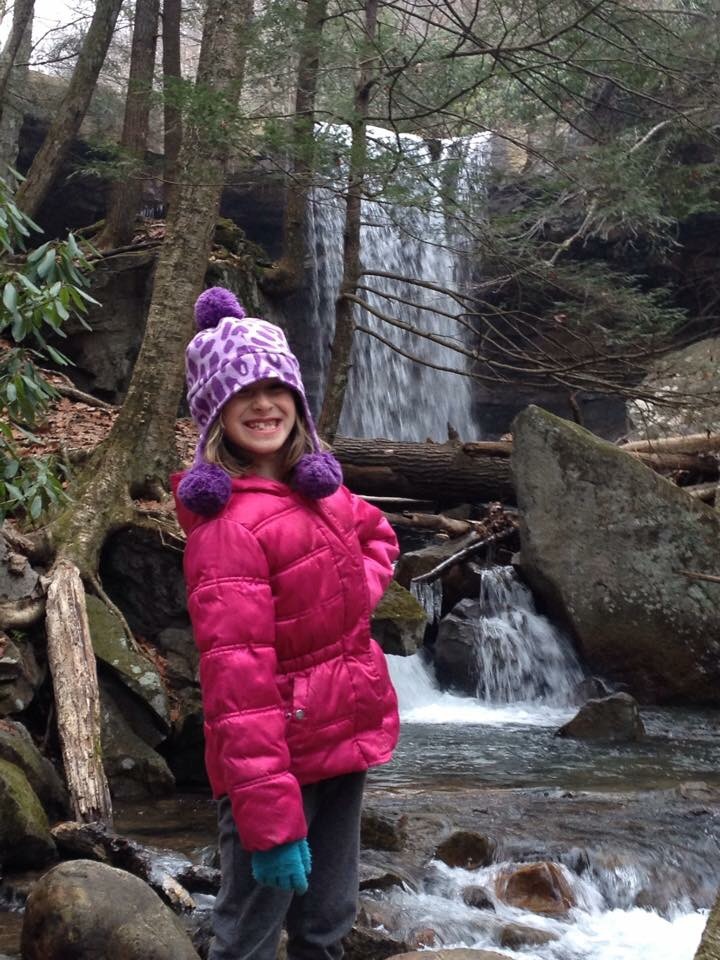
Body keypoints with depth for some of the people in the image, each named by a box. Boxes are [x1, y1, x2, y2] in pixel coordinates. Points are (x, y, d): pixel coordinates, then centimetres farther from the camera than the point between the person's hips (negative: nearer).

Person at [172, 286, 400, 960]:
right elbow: (237, 680, -23)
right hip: (279, 757, -8)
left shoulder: (317, 486, 5)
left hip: (344, 740, 8)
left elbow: (375, 534, 27)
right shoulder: (227, 523, -19)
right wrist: (271, 818, -26)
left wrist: (358, 595, 4)